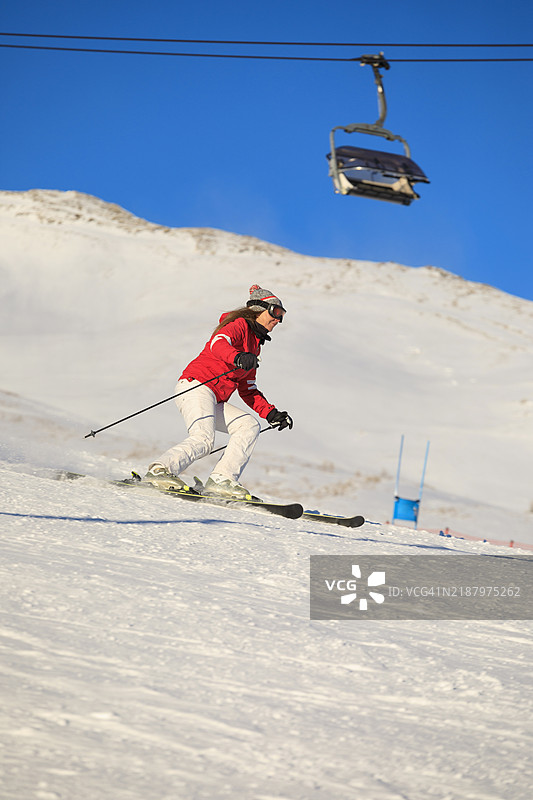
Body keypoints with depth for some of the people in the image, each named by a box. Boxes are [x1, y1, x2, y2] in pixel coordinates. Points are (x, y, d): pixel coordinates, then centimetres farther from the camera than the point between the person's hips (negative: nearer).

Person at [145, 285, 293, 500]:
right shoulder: (239, 325, -1)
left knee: (249, 425, -8)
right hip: (196, 386, -9)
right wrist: (238, 358, -45)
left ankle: (221, 480, -17)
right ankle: (160, 470, -25)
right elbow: (218, 343, -25)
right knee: (204, 439, -27)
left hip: (215, 402, 9)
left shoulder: (254, 346, 26)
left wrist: (270, 413, 15)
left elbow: (247, 390, 27)